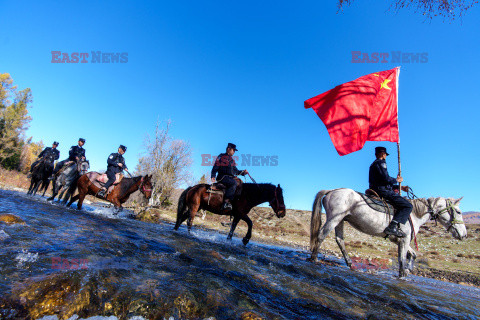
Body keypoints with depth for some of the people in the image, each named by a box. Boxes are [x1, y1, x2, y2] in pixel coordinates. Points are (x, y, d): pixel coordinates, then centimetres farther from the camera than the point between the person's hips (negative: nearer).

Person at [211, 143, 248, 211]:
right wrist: (213, 176, -15)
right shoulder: (221, 157, 6)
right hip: (222, 177, -7)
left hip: (230, 178, 8)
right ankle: (226, 202, -40)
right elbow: (215, 167, 0)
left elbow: (235, 171, 26)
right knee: (234, 183, -33)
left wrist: (243, 172, 10)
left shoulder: (232, 160, 25)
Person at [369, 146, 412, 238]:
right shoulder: (381, 162, -4)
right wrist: (397, 180, -1)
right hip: (382, 191, -10)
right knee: (408, 206, -12)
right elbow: (386, 178, -19)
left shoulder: (374, 164, 26)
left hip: (375, 190, 10)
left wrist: (400, 187, 24)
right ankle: (393, 227, -28)